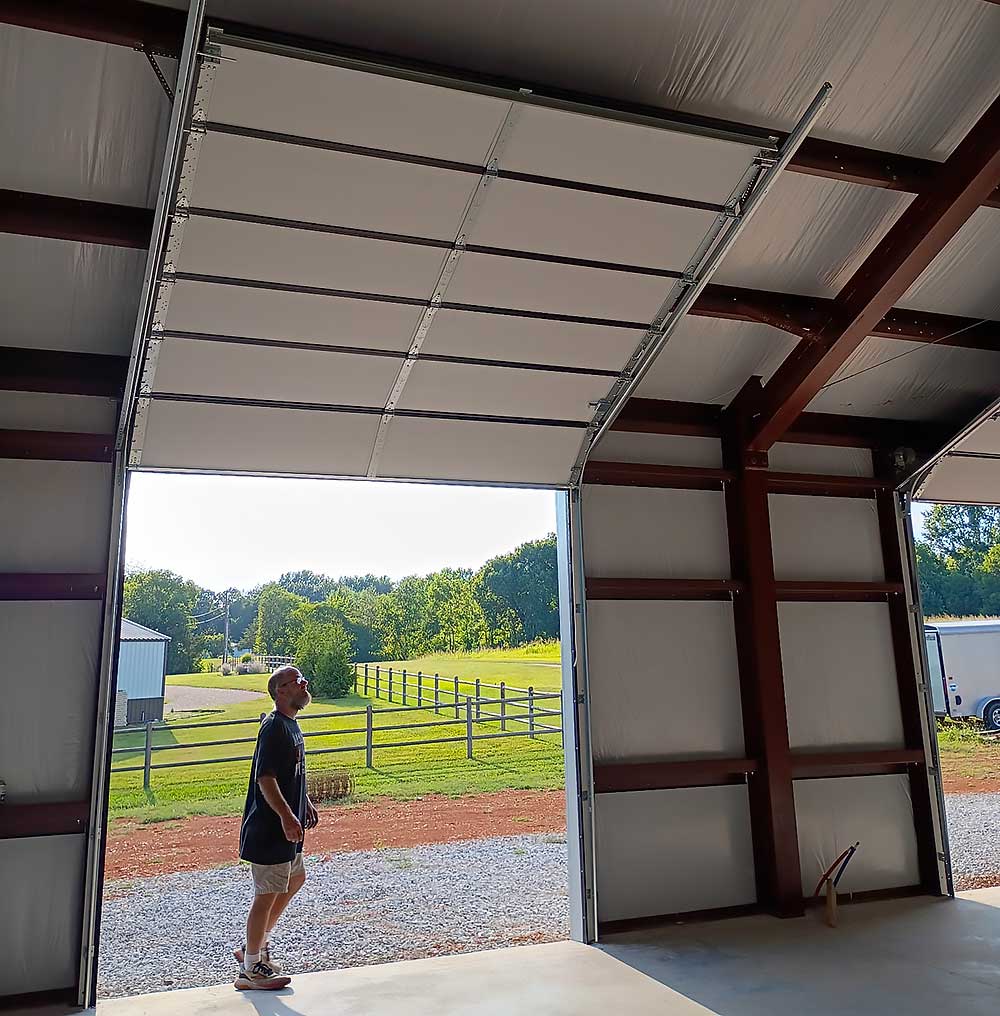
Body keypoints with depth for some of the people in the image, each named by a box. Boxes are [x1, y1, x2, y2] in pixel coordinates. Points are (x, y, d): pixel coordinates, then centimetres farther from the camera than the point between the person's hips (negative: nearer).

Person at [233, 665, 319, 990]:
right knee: (267, 896, 1)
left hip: (285, 828, 11)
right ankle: (251, 969, 17)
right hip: (270, 828, -11)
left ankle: (253, 946, 35)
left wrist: (305, 803, 24)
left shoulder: (290, 725, 10)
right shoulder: (274, 727, -21)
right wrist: (286, 816, -30)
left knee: (295, 879, 23)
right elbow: (265, 778, -27)